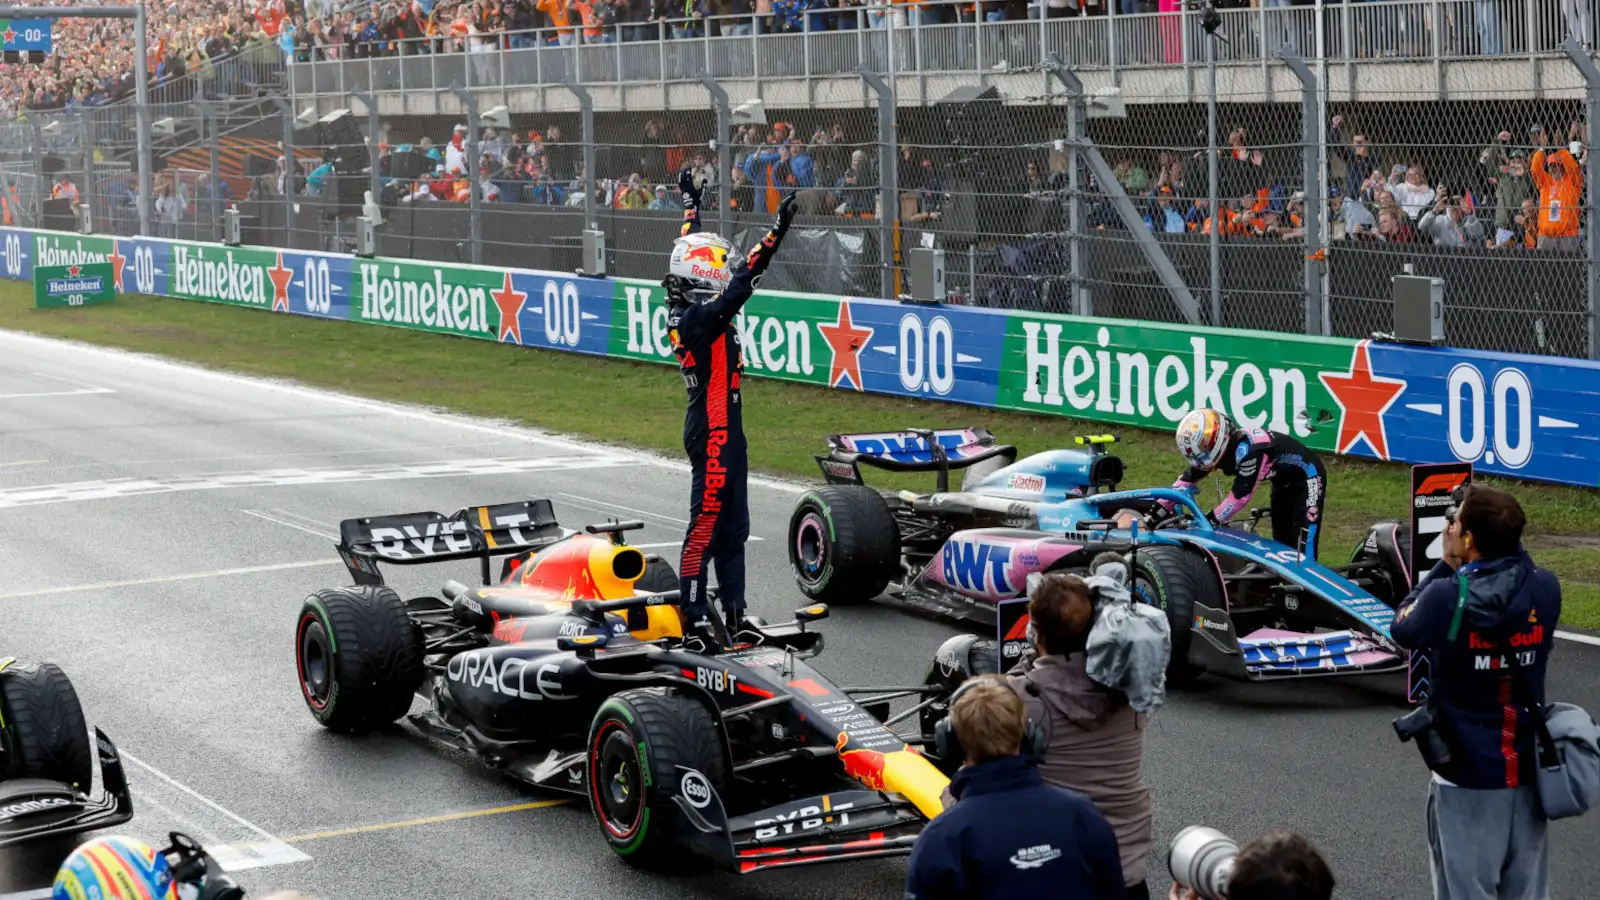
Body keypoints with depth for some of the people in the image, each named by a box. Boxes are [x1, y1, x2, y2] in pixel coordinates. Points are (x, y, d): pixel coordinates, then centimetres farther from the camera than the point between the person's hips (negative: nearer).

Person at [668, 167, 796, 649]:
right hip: (714, 435, -10)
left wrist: (692, 203, 33)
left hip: (722, 432, 10)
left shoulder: (684, 311, 6)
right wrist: (776, 233, -37)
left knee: (733, 525, 15)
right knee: (707, 524, -6)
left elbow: (692, 249, 20)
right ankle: (693, 618, -2)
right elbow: (741, 282, -32)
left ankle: (735, 612, 21)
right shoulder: (701, 319, -20)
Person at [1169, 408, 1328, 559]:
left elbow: (1240, 497, -35)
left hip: (1307, 475, -9)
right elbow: (1188, 478, 1)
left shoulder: (1247, 450, -37)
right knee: (1281, 540, 15)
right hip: (1283, 480, 9)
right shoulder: (1219, 448, -10)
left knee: (1302, 545, -19)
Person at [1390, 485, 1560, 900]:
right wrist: (1507, 542, 3)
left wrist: (1446, 566, 3)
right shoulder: (1545, 588, -9)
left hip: (1466, 776, -4)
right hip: (1528, 773, 4)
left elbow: (1402, 629, -1)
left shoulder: (1448, 597, -21)